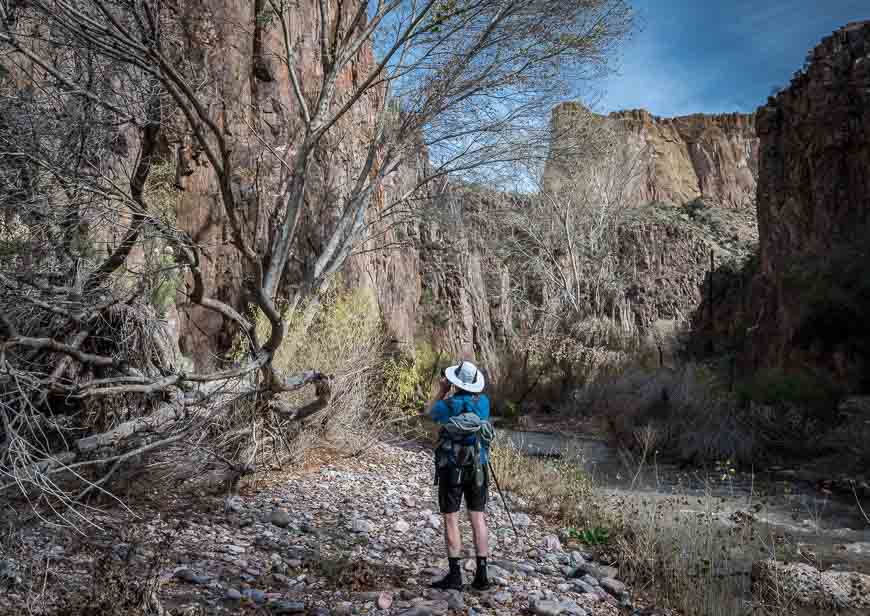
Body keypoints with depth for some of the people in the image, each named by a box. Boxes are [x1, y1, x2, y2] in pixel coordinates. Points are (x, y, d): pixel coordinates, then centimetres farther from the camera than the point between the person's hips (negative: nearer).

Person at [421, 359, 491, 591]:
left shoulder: (449, 405, -14)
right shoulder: (483, 402, -3)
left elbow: (428, 412, 8)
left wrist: (442, 392, 15)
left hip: (451, 468, -4)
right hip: (477, 468, 4)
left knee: (451, 520, 4)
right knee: (478, 518, 9)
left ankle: (454, 575, 6)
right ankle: (481, 574, 11)